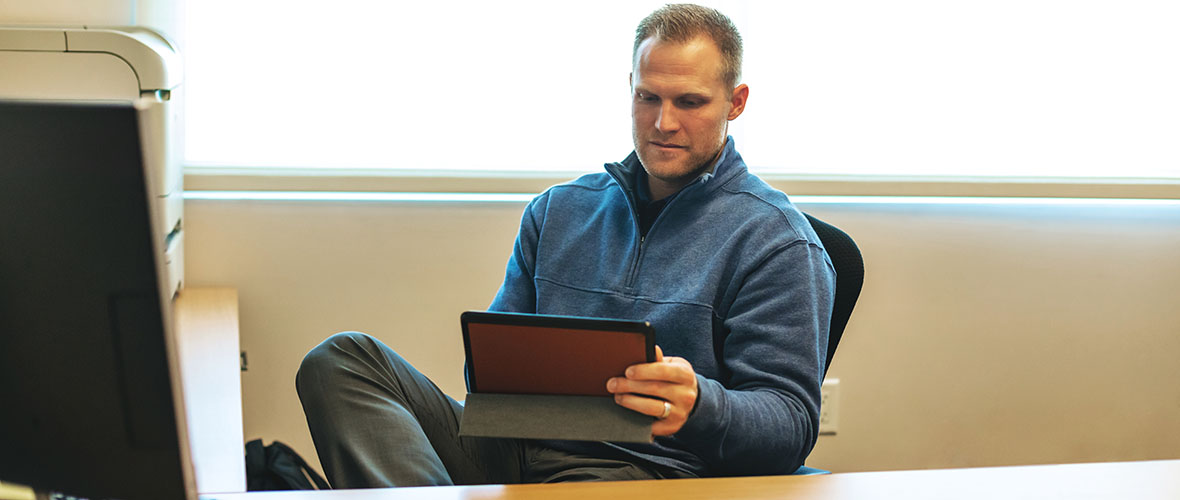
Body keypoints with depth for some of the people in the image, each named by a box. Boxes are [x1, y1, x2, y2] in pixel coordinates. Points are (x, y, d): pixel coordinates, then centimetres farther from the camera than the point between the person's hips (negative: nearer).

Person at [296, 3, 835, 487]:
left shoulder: (778, 243, 3)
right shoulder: (559, 209, 20)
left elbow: (791, 423, -4)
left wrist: (699, 405, -26)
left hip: (649, 468, -7)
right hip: (517, 447, 7)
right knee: (340, 359, -15)